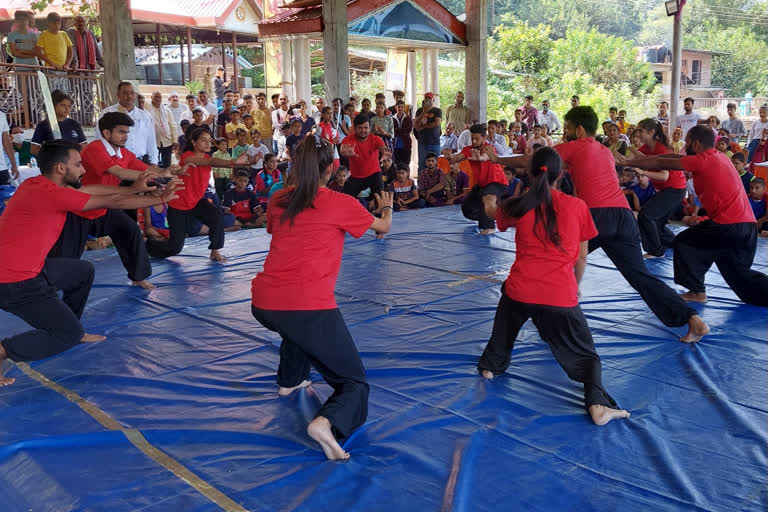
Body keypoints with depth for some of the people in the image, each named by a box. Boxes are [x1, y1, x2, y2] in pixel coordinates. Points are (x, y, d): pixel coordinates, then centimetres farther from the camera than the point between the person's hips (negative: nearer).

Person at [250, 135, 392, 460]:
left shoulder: (278, 200, 11)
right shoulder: (341, 204, 0)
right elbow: (384, 227, 19)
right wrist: (387, 207, 42)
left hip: (263, 303, 6)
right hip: (310, 306, -6)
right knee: (354, 383, 6)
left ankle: (289, 380, 46)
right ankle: (328, 422, -23)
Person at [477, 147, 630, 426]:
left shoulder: (517, 206, 4)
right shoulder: (577, 206, 1)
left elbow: (497, 215, 29)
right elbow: (581, 258, 6)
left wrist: (491, 205, 54)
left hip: (520, 290, 2)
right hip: (562, 296, -1)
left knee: (506, 319, 36)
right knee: (585, 354, 13)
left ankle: (491, 366, 47)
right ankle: (597, 403, -7)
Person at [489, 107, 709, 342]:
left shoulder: (573, 147, 10)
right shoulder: (606, 152, 28)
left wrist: (498, 160, 25)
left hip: (596, 216, -6)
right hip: (624, 215, 6)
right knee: (640, 275, 8)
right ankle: (693, 319, 0)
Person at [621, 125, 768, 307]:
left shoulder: (702, 161, -8)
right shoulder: (719, 157, 18)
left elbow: (660, 164, -4)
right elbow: (675, 157, 20)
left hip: (728, 225, -9)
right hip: (748, 225, 9)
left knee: (683, 243, 9)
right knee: (739, 273, 17)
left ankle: (697, 292, 11)